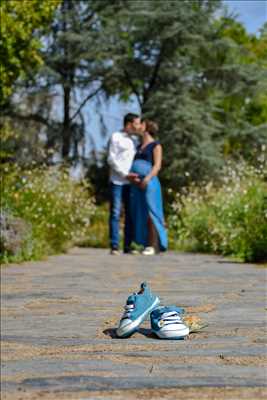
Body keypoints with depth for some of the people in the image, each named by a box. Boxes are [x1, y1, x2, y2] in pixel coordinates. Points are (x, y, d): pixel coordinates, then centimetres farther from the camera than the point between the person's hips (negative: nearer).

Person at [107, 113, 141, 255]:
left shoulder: (133, 141, 18)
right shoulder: (116, 137, 0)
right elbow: (111, 159, -7)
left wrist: (135, 176, -2)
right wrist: (125, 174, -13)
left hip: (130, 183, 6)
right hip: (117, 182, -6)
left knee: (131, 214, 3)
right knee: (115, 214, -6)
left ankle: (128, 246, 7)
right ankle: (114, 246, -4)